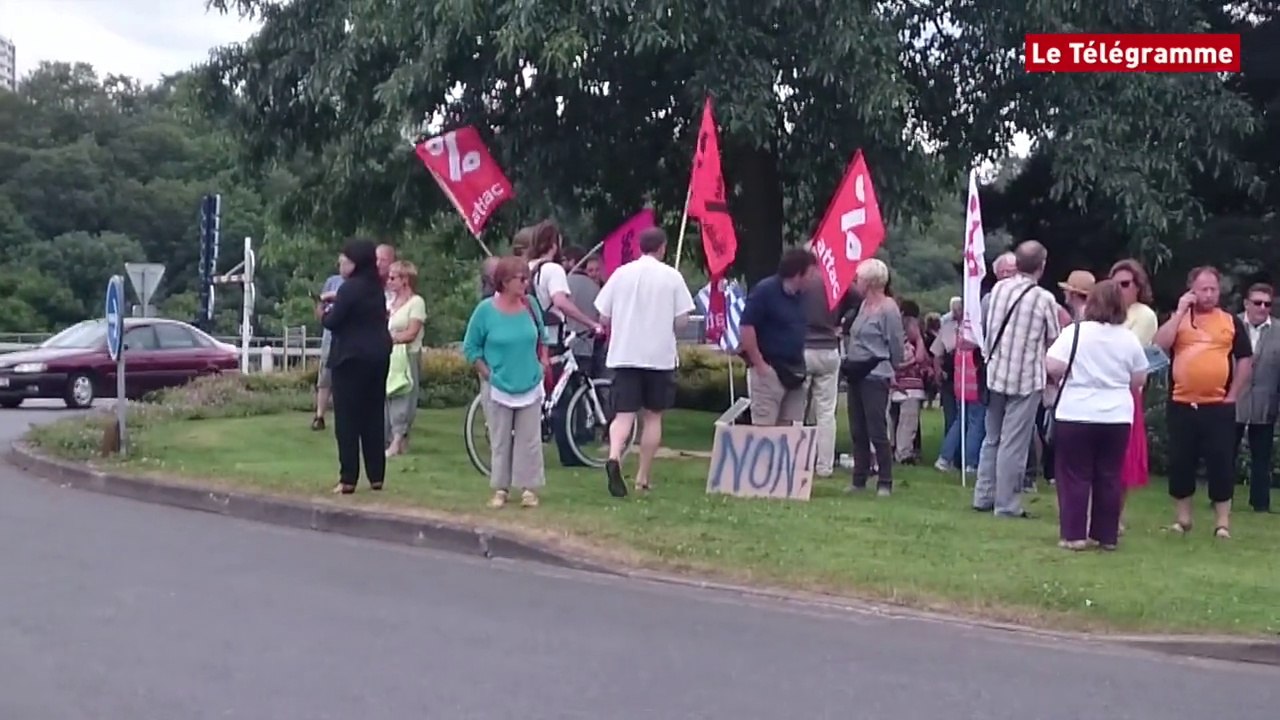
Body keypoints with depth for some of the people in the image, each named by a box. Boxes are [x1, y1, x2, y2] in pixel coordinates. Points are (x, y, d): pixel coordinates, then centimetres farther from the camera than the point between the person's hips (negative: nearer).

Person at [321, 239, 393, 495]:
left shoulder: (350, 288, -14)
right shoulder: (376, 288, 11)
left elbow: (333, 322, -16)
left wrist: (324, 313, 6)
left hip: (351, 358, -8)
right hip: (378, 356, 8)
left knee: (347, 419, -3)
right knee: (374, 416, 11)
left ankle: (348, 479, -5)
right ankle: (376, 476, 13)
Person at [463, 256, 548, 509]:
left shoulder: (530, 304, 0)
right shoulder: (486, 309, -8)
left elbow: (540, 337, 16)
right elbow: (470, 347, 0)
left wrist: (542, 362, 7)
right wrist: (486, 373, -7)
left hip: (530, 386, 2)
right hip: (499, 387, -2)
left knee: (529, 439, 3)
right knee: (500, 440, 4)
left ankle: (528, 488, 10)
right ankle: (500, 488, 12)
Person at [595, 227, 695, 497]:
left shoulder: (621, 274, 2)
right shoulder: (671, 276, -3)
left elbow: (603, 318, 4)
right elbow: (681, 321, -4)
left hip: (624, 354, 1)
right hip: (660, 355, -1)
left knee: (624, 414, 0)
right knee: (653, 416, 11)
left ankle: (614, 456, -28)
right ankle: (643, 476, 14)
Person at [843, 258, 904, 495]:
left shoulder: (888, 308, -12)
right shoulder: (864, 305, 11)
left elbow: (896, 344, -8)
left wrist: (890, 368, 4)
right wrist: (849, 361, 11)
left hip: (875, 376, -8)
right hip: (855, 375, 8)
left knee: (877, 432, -6)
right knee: (857, 431, 10)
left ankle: (885, 483, 0)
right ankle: (859, 480, 17)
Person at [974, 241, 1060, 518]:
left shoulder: (998, 288, 1)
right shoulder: (1044, 299, -12)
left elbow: (986, 328, 8)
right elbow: (1054, 340, -4)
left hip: (995, 373, 5)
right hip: (1026, 378, -5)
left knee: (992, 438, 16)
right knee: (1014, 444, 0)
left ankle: (984, 497, 20)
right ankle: (1006, 505, 4)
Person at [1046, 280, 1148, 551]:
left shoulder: (1075, 331, -9)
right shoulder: (1129, 338, 2)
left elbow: (1053, 367, -15)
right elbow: (1139, 379, 9)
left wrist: (1065, 380, 6)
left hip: (1076, 415, -3)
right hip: (1117, 417, 3)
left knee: (1074, 476, 3)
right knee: (1109, 477, 10)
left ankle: (1073, 535, 2)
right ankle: (1108, 535, 13)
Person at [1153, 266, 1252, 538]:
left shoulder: (1231, 322, 7)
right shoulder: (1178, 318, 7)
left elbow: (1245, 359, 8)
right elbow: (1159, 345, -10)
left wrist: (1233, 394, 1)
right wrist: (1180, 311, -10)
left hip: (1219, 406, -1)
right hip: (1181, 405, 1)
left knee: (1221, 463, -1)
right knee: (1180, 463, 6)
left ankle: (1222, 522, 7)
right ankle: (1182, 518, 19)